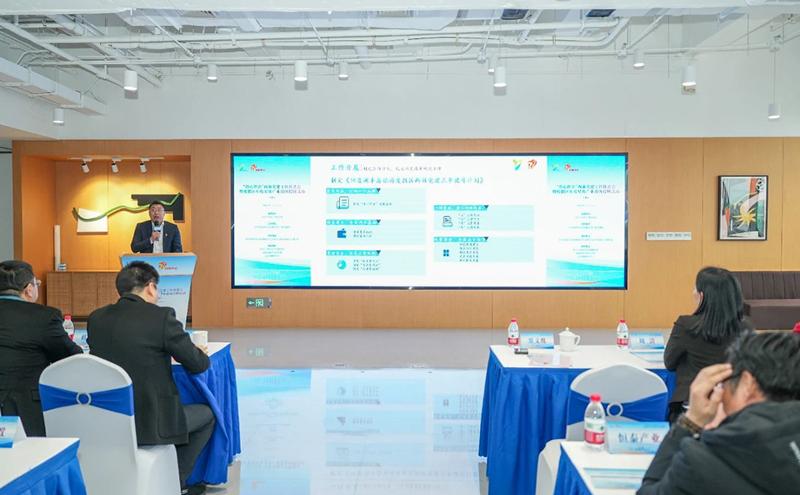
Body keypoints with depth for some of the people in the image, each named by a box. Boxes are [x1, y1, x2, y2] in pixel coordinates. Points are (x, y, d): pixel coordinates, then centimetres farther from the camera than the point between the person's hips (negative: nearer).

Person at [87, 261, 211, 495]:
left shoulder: (95, 318, 1)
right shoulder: (161, 316, -16)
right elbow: (198, 364, -9)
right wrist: (199, 353, 14)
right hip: (149, 423, -7)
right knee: (207, 414, 22)